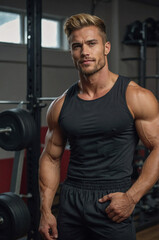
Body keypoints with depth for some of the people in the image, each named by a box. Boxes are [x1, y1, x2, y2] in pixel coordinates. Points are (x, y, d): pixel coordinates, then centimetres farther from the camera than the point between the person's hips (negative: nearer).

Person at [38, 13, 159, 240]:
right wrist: (45, 211, 4)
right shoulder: (61, 106, 5)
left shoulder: (136, 97, -6)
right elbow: (51, 158, 11)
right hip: (70, 202, 4)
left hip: (112, 206, -3)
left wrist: (132, 197, -15)